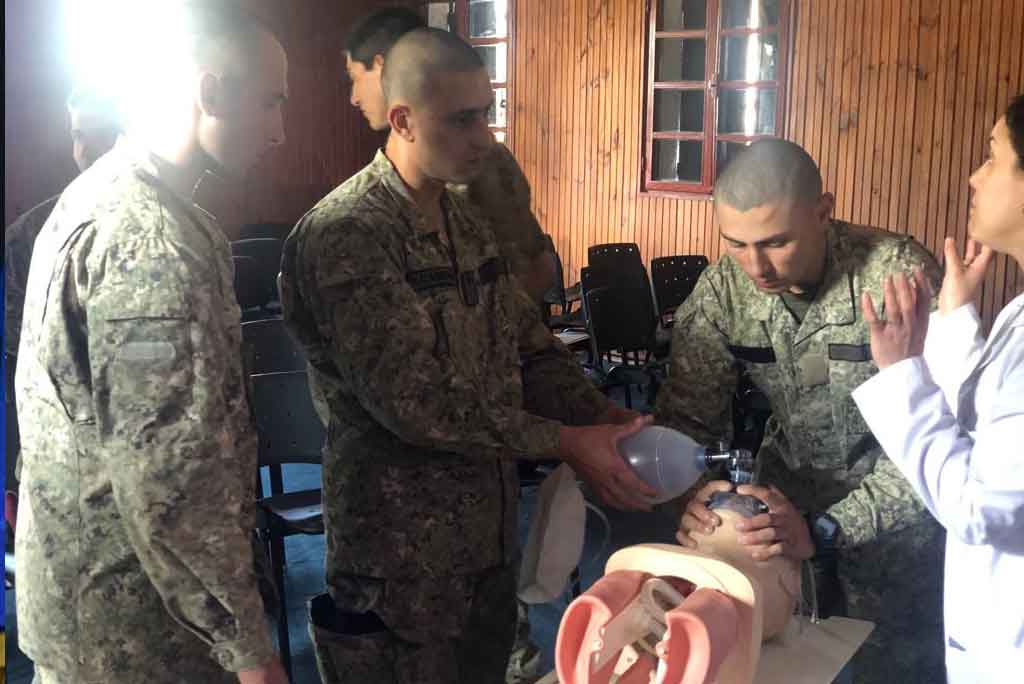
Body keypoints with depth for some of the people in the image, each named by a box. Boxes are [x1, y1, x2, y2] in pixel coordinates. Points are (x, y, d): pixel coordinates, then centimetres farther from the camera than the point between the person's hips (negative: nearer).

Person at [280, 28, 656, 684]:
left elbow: (527, 342, 10)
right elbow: (410, 400, -25)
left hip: (490, 525, 8)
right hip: (402, 548, -8)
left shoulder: (467, 221, 8)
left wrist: (608, 421, -5)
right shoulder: (346, 235, -19)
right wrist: (562, 442, -21)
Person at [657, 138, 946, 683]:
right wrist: (692, 494, -29)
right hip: (786, 495, 3)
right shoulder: (722, 290, -14)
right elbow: (687, 415, -8)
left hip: (896, 510, -3)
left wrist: (822, 530, -37)